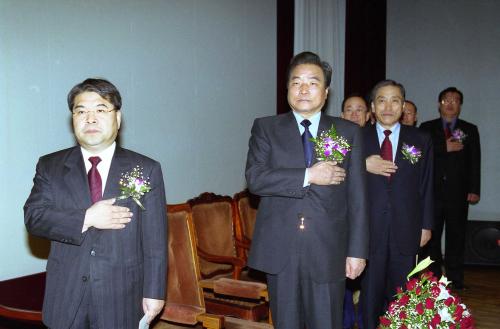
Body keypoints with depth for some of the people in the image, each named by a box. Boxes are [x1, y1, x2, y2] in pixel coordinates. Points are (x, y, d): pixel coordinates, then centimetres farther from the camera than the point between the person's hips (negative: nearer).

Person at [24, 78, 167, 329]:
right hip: (66, 298, 2)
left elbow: (155, 241, -4)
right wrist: (86, 219, -18)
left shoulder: (146, 170, -2)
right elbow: (32, 217, -7)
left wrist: (153, 292, -6)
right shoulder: (50, 167, 5)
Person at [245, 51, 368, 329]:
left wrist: (357, 250, 0)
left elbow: (357, 196, 4)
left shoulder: (348, 132, 6)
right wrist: (308, 176, -16)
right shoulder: (266, 128, 5)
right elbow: (254, 178, -10)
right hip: (279, 250, 0)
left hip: (328, 251, 0)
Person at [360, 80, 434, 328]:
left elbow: (426, 186, 7)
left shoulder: (421, 140, 5)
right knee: (370, 291, 9)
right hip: (369, 229, 0)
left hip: (406, 230, 1)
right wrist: (363, 166, -14)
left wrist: (426, 225, 7)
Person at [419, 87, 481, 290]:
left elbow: (475, 162, 5)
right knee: (431, 236, 2)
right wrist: (444, 148, -13)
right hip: (432, 191, 0)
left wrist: (474, 190, -3)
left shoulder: (470, 130, 11)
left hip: (458, 193, 0)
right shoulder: (427, 128, 10)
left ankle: (454, 279, 11)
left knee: (456, 236, 3)